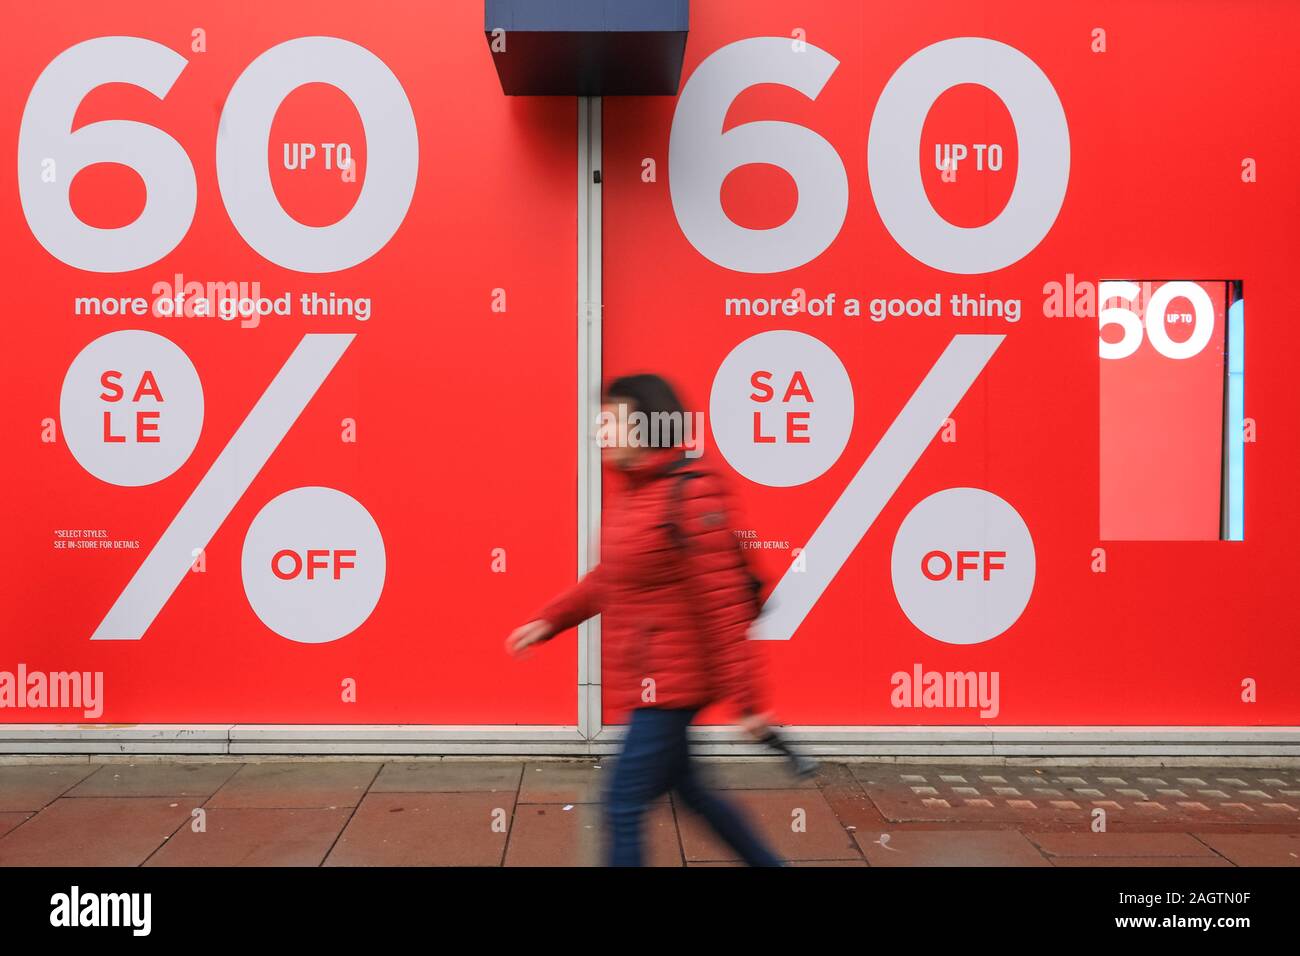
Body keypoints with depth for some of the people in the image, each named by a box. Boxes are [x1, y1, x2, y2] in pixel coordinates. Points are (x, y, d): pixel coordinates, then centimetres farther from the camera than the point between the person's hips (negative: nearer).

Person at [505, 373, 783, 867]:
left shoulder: (692, 492, -20)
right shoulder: (630, 492, 7)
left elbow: (723, 603, -21)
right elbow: (607, 578, 18)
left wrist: (748, 700, -19)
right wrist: (549, 621, 9)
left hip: (671, 682, -9)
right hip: (648, 680, 9)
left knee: (624, 808, 0)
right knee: (686, 789, 21)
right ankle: (769, 862, 40)